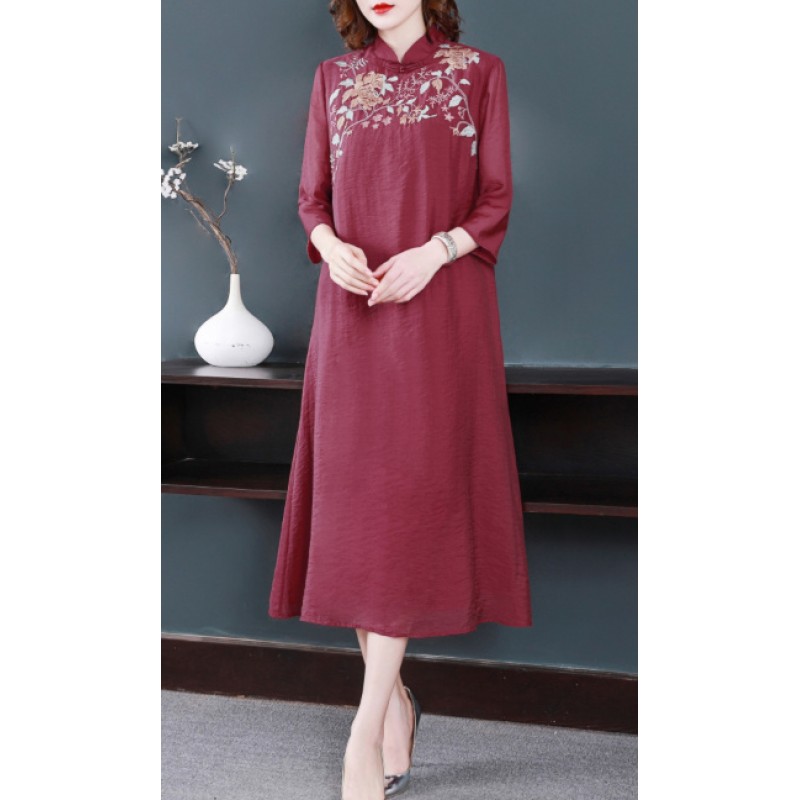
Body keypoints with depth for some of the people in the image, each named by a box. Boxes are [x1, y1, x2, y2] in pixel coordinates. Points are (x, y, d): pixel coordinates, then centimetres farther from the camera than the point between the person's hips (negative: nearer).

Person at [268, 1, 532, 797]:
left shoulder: (479, 73, 5)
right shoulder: (333, 79, 13)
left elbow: (496, 200, 1)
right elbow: (312, 196, 12)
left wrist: (433, 253, -16)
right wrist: (332, 246, -10)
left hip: (442, 310, -3)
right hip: (352, 310, 3)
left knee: (411, 499, -9)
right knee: (353, 498, 1)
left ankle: (366, 730, -5)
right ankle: (394, 699, 16)